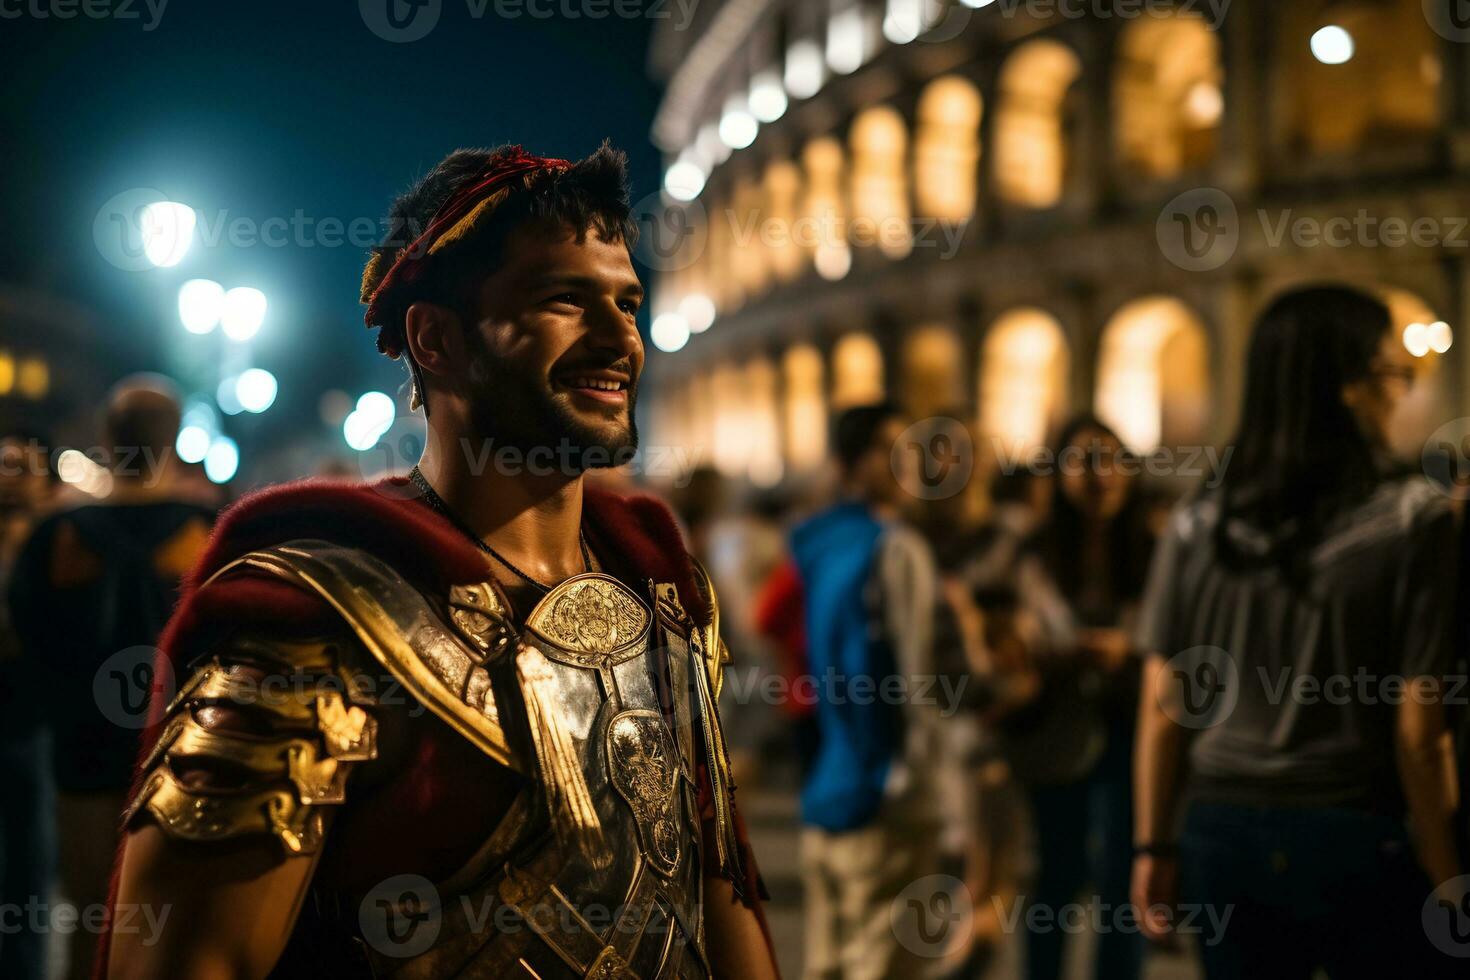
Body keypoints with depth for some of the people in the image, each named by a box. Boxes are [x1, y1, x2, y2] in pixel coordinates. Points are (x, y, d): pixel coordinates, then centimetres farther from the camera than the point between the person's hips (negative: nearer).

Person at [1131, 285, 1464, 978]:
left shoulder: (1196, 525, 1)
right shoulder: (1412, 523, -9)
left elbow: (1160, 707, 1)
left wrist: (1153, 848, 8)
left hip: (1224, 837, 4)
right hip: (1362, 842, -3)